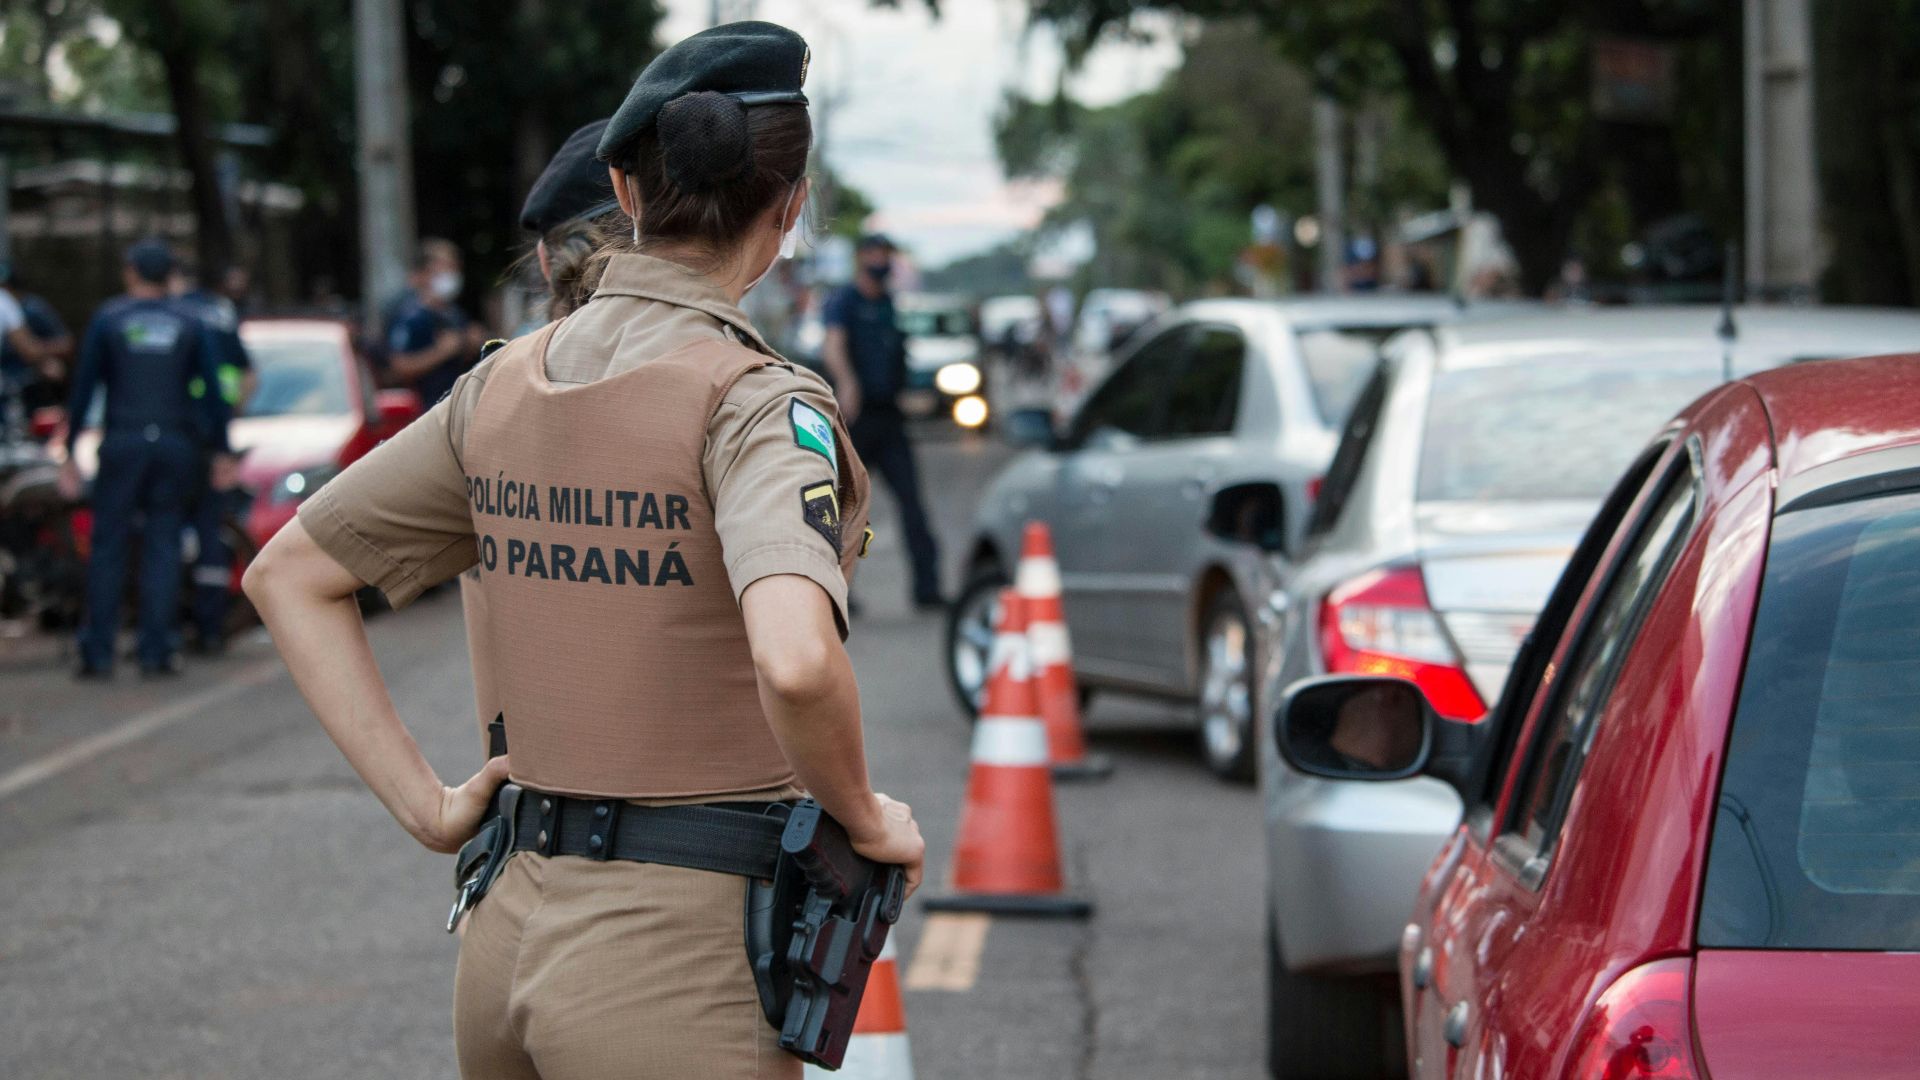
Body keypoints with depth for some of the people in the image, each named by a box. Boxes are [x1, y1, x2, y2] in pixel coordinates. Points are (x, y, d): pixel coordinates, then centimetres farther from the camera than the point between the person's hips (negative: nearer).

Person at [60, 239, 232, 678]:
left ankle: (98, 652, -1)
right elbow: (213, 390, 4)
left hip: (122, 444, -1)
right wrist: (221, 452, 10)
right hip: (175, 444, 1)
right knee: (163, 546, 5)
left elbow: (83, 388, 0)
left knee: (108, 546, 3)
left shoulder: (107, 319, 1)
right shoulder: (189, 324, 6)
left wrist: (70, 452, 4)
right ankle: (156, 650, 0)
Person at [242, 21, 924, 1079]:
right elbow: (795, 662, -31)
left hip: (509, 939, 7)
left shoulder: (504, 383, 7)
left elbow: (286, 574, 15)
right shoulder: (755, 401, -13)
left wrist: (425, 804, 12)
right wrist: (865, 819, -11)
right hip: (678, 962, -7)